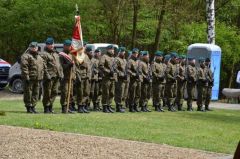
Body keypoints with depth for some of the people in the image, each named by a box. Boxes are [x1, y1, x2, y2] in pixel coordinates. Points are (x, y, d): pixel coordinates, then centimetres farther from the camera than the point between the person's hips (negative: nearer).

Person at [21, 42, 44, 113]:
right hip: (29, 78, -7)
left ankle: (33, 107, 17)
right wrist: (26, 76, -20)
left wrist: (41, 76, 15)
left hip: (37, 78, 8)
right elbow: (24, 67, -13)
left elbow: (42, 67, 24)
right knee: (28, 93, -5)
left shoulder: (39, 56, 21)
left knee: (35, 94, 10)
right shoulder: (26, 56, -5)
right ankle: (29, 107, 0)